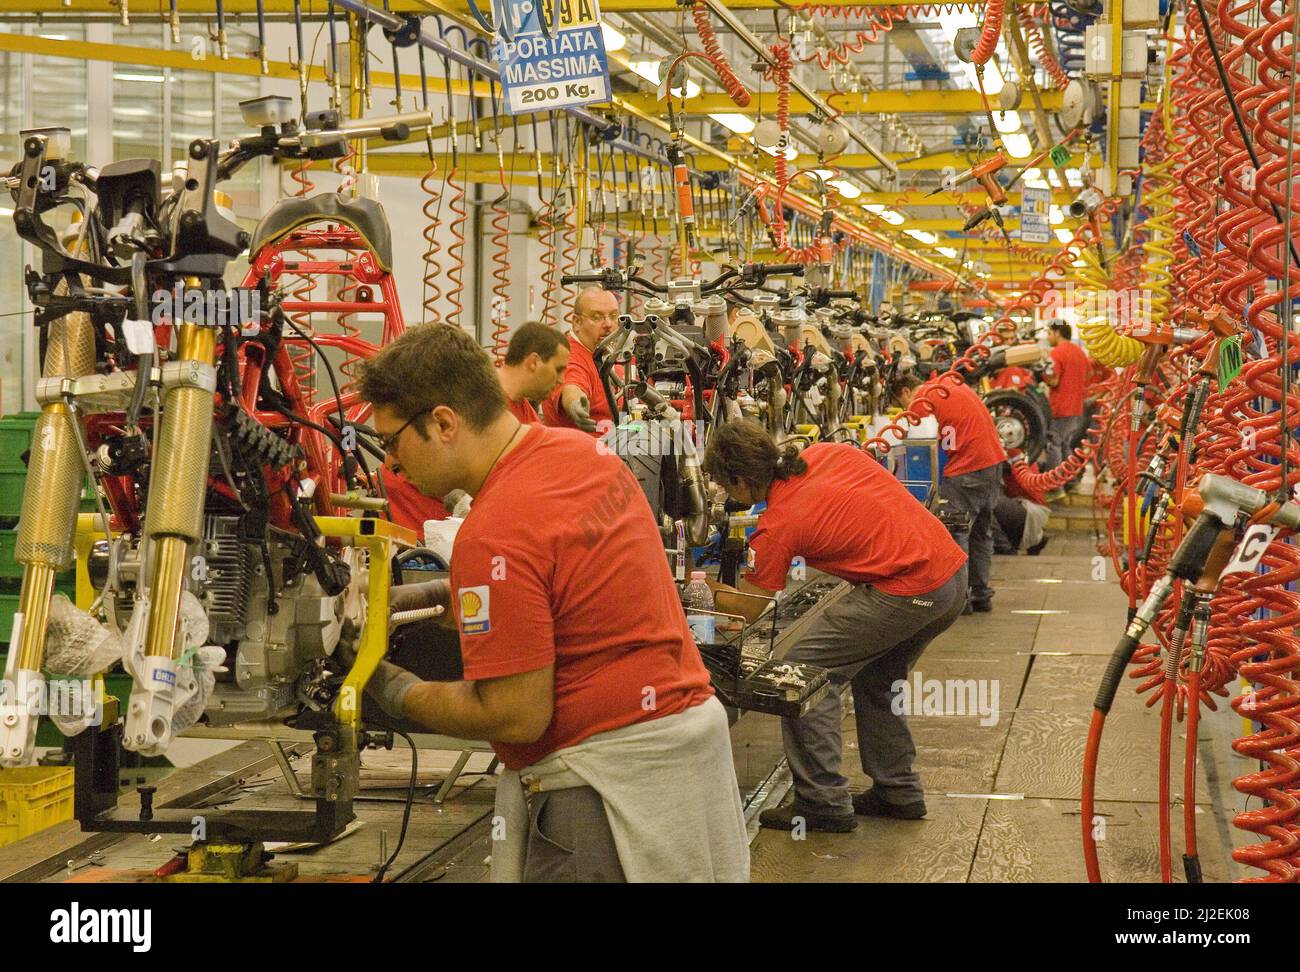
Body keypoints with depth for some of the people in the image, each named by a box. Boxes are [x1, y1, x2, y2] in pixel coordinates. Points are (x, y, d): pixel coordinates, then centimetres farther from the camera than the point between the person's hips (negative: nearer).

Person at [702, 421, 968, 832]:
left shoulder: (778, 526, -9)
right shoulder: (830, 453, 7)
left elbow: (748, 608, 5)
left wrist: (708, 591, 22)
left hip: (908, 592, -9)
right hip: (954, 569, 9)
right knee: (876, 678, 26)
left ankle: (823, 804, 4)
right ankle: (899, 791, 33)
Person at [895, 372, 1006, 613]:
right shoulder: (952, 383, 18)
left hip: (966, 470, -8)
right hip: (995, 461, 8)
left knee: (956, 532, 0)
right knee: (982, 532, 16)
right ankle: (982, 595, 21)